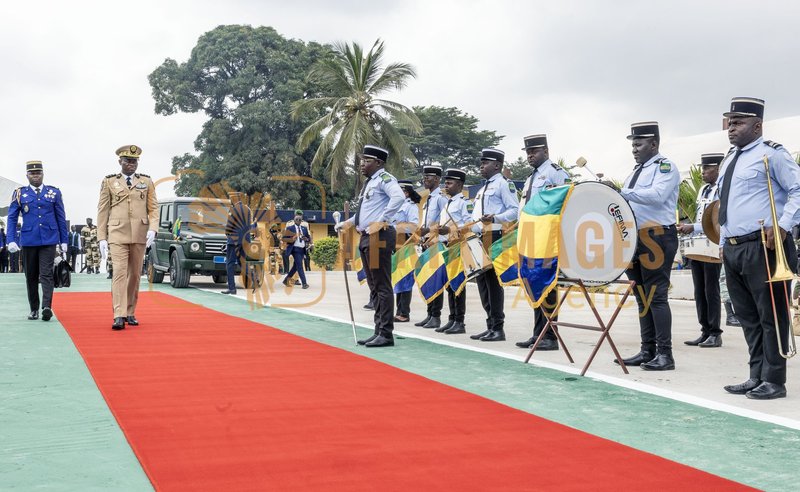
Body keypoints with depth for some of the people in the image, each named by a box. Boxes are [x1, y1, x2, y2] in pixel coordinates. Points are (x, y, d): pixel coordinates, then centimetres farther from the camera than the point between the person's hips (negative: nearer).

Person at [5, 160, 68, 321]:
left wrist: (63, 241, 7)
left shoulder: (54, 192, 7)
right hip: (28, 240, 1)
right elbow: (12, 218, 5)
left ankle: (47, 307, -19)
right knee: (31, 276, 8)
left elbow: (61, 218, 9)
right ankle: (34, 309, 16)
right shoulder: (19, 193, 5)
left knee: (46, 274, -10)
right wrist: (11, 240, -5)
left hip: (49, 240, -1)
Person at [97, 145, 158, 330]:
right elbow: (102, 211, 5)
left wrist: (152, 229, -10)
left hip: (140, 235, 2)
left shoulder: (147, 181, 9)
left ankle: (130, 313, 19)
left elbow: (153, 208, 7)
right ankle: (119, 316, -17)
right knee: (119, 273, -12)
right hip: (118, 234, -2)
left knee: (135, 275, 8)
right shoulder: (109, 182, 5)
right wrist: (102, 238, -1)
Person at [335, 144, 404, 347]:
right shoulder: (368, 182, 21)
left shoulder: (384, 178, -8)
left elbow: (399, 197, -27)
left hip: (379, 236, -10)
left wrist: (382, 220, -24)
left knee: (382, 286, -7)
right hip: (366, 237, 10)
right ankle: (378, 331, 17)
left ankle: (386, 334, -4)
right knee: (374, 287, 11)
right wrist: (347, 224, 20)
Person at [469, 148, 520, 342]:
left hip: (496, 237, -9)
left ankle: (498, 328, -5)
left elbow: (515, 210, -12)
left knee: (493, 280, -9)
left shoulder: (503, 184, -3)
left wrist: (494, 218, -24)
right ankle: (490, 325, 14)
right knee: (482, 279, 8)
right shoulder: (484, 188, 24)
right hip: (481, 238, 9)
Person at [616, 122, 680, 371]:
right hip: (635, 238, 9)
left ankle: (665, 354, -5)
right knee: (642, 297, 10)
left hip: (657, 237, -8)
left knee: (656, 296, -9)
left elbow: (657, 195, -22)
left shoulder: (665, 167, -5)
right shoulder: (636, 171, 21)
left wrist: (622, 192, -24)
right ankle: (647, 351, 16)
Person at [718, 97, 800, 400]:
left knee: (770, 315, -2)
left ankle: (773, 381, 5)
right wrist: (723, 242, 20)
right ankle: (756, 376, 20)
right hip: (733, 249, 8)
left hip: (763, 247, -8)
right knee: (747, 316, 12)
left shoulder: (770, 153, -5)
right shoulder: (730, 159, 20)